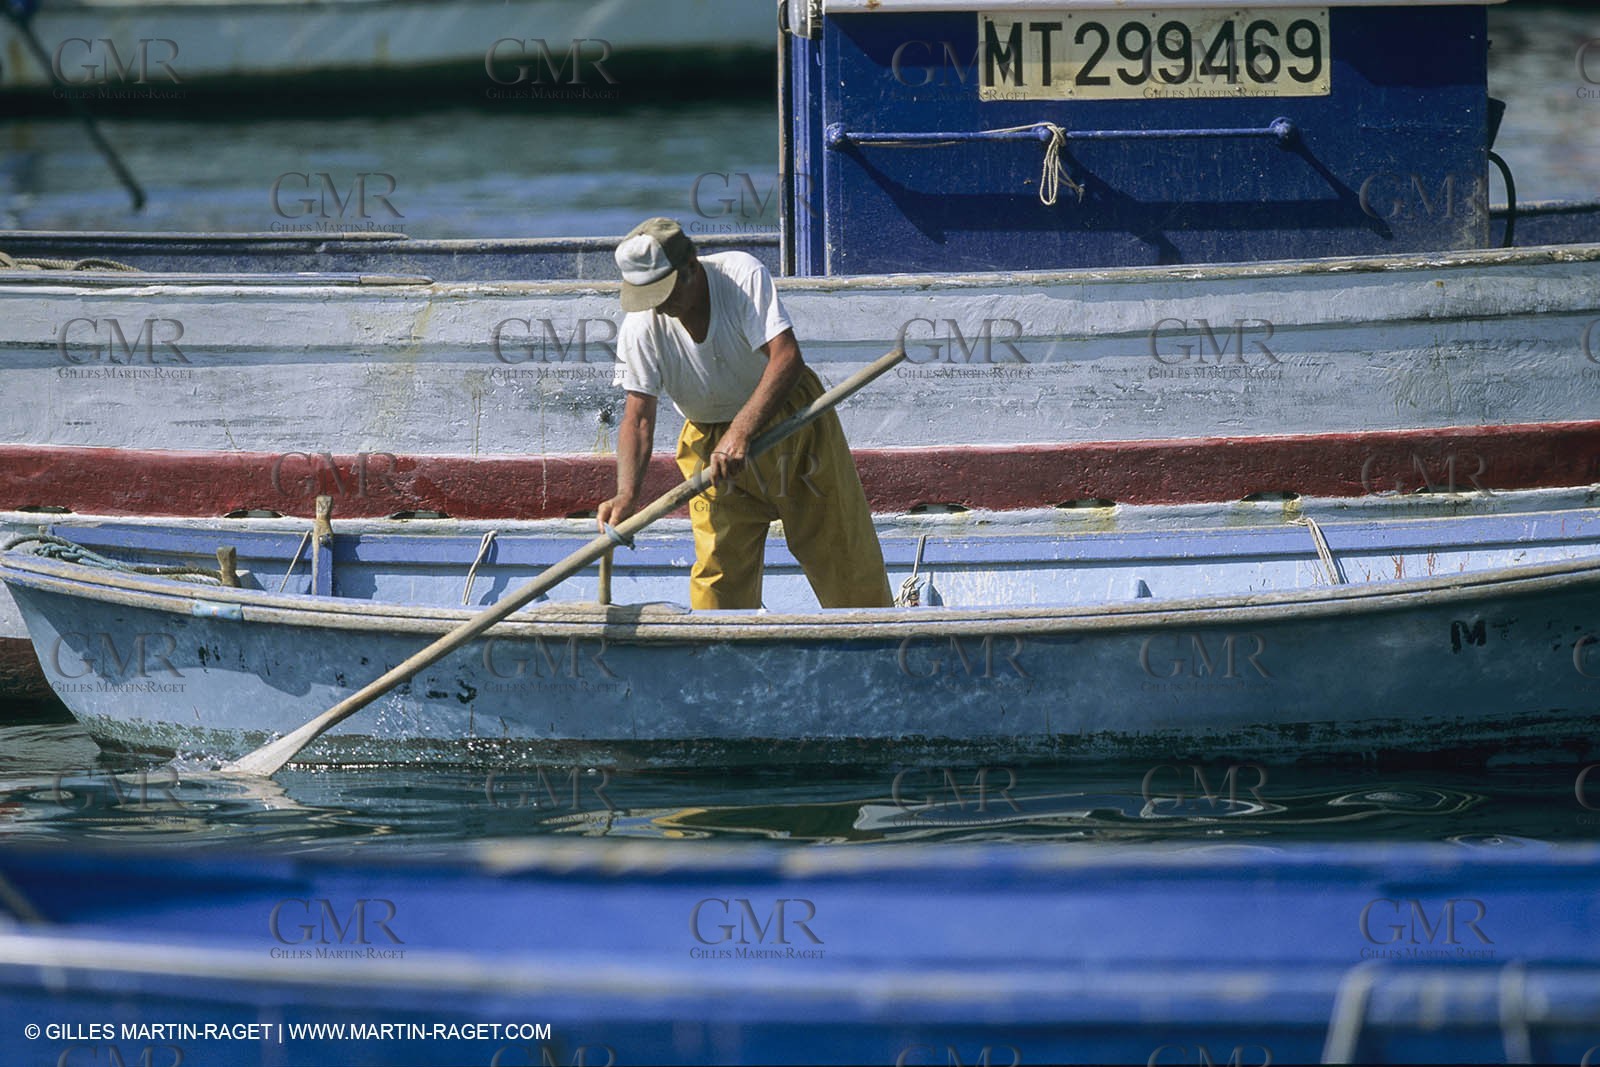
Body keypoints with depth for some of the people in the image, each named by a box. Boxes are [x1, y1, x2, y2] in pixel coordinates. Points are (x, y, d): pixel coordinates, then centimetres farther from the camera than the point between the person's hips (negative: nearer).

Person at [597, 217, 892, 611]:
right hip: (713, 441, 2)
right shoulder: (640, 327, -19)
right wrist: (627, 493, -36)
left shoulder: (742, 274, -27)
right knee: (719, 574, -6)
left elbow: (786, 358, -34)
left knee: (842, 550, 6)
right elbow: (638, 418, -19)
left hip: (795, 420, -2)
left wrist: (741, 431, -45)